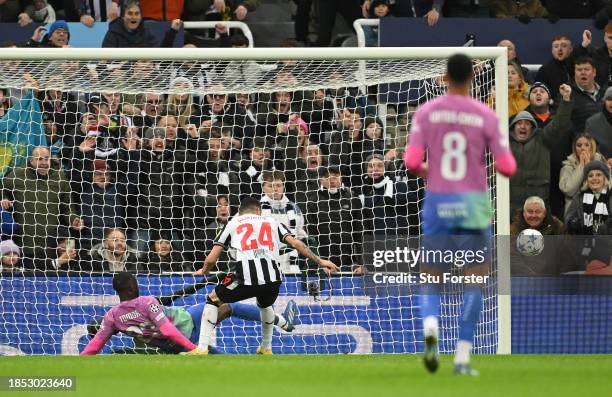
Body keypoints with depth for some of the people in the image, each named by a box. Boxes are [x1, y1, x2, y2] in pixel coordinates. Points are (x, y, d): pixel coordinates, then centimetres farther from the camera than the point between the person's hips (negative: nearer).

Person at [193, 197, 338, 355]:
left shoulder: (232, 224, 22)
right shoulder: (271, 222, 26)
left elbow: (211, 259, 18)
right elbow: (296, 243, 14)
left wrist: (204, 271, 39)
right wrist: (319, 261, 21)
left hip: (246, 279, -3)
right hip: (272, 279, 3)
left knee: (213, 300, 21)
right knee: (265, 305, 38)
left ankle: (202, 350, 10)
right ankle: (266, 349, 45)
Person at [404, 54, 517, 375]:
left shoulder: (426, 112, -1)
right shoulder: (486, 116, -3)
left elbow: (411, 162, -8)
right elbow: (507, 168, -6)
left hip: (438, 204, 1)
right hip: (474, 204, -1)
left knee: (430, 280, 9)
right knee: (474, 281, 9)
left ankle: (430, 326, -25)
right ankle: (462, 357, -1)